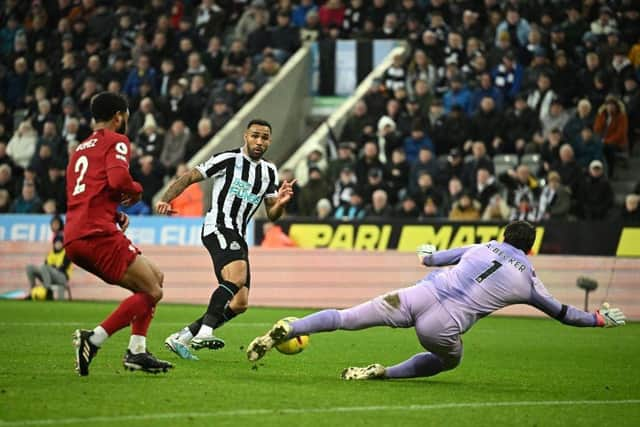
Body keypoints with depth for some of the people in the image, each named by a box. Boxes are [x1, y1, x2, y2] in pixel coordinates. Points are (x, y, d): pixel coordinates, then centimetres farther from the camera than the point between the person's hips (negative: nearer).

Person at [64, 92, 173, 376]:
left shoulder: (80, 150, 27)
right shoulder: (116, 140, 2)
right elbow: (118, 179, -18)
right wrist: (136, 190, 3)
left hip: (74, 240, 9)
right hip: (98, 234, -9)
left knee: (155, 277, 19)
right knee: (152, 292, -7)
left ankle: (137, 352, 12)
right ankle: (93, 340, -17)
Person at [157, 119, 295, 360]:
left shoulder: (269, 172, 15)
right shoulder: (228, 160, -4)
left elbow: (271, 215, 16)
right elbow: (189, 178, -2)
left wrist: (281, 203, -6)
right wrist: (165, 200, -16)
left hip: (238, 236, 8)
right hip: (218, 228, -8)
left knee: (240, 304, 4)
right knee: (237, 277, -35)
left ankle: (181, 338, 11)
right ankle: (204, 331, -38)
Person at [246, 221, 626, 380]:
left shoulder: (486, 247, 19)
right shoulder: (528, 281, 12)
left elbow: (440, 257, 32)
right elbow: (562, 313, 25)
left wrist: (430, 256, 56)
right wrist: (599, 319, 41)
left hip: (418, 297, 2)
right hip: (444, 328, -2)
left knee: (345, 318, 6)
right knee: (449, 360, 29)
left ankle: (287, 329, -15)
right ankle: (381, 374, 9)